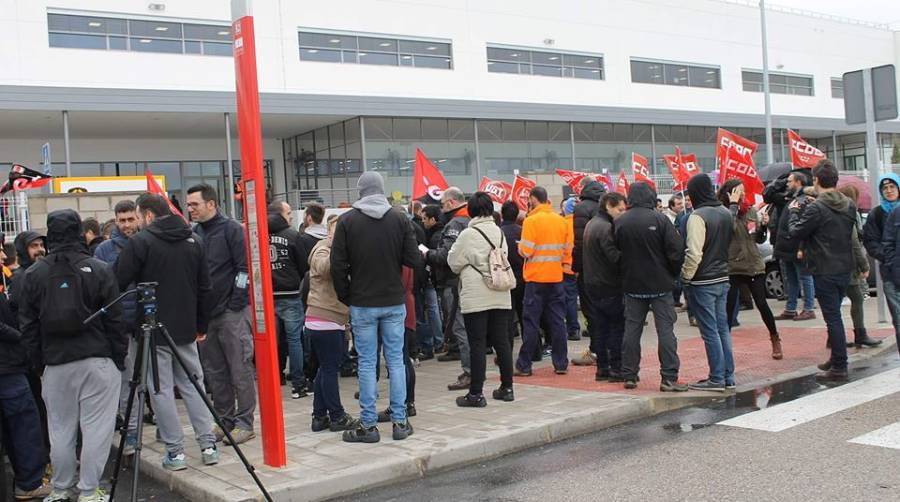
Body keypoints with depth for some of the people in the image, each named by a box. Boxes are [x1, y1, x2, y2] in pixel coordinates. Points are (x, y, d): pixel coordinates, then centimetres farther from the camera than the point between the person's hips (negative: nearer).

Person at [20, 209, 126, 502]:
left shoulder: (34, 274, 2)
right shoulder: (99, 270, -6)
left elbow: (28, 324, 6)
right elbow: (115, 318, -4)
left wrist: (38, 362, 14)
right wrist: (120, 357, 5)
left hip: (55, 362, 3)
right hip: (98, 360, -3)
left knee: (60, 429, 12)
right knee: (96, 427, 2)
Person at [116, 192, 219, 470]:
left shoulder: (139, 242, -9)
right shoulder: (193, 241, 8)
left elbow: (118, 282, -10)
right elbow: (204, 288, 11)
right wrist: (201, 326, 17)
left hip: (153, 330, -5)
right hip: (185, 329, 5)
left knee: (161, 390, 2)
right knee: (193, 385, 13)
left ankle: (175, 452, 5)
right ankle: (208, 445, 11)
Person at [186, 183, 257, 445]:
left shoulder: (231, 229, -6)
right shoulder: (193, 234, 12)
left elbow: (244, 267, -10)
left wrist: (236, 302, -12)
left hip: (232, 312, -7)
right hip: (205, 313, 7)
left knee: (240, 370, -1)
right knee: (214, 371, 11)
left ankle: (244, 423, 6)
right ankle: (225, 420, 20)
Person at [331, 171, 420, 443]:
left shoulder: (347, 220, -5)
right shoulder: (400, 218, -3)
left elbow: (338, 265, -6)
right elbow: (413, 260, -5)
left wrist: (345, 297, 6)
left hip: (362, 304, -1)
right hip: (394, 301, 2)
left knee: (367, 363, 4)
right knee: (396, 360, 8)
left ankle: (368, 425, 8)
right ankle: (400, 422, 12)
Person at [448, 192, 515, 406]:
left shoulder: (468, 234, -12)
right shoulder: (499, 232, 6)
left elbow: (454, 262, -3)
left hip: (476, 298, -5)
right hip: (500, 296, 6)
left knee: (477, 344, -2)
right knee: (502, 341, 12)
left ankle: (476, 393, 1)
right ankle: (507, 388, 19)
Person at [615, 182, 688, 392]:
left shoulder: (620, 222, -2)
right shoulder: (659, 219, -12)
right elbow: (676, 250, -13)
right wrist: (674, 273, 3)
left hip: (632, 285, 3)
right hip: (660, 284, -3)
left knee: (632, 329, 10)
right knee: (665, 329, 1)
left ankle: (629, 376, 14)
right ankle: (669, 377, -1)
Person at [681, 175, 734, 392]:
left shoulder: (698, 216, -17)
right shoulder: (726, 213, 8)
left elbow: (694, 253, -22)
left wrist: (686, 276, -10)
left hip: (703, 282, -8)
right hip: (723, 278, 8)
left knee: (710, 332, -2)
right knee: (723, 329, 13)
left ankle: (717, 379, 3)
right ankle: (728, 376, 18)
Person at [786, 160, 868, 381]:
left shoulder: (816, 209, -18)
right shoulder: (849, 205, 8)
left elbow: (794, 234, -11)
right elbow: (853, 237, 16)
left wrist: (794, 212, 2)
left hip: (825, 272, -8)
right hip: (845, 269, 8)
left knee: (833, 318, -4)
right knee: (835, 316, 19)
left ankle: (839, 367, -1)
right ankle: (836, 359, 27)